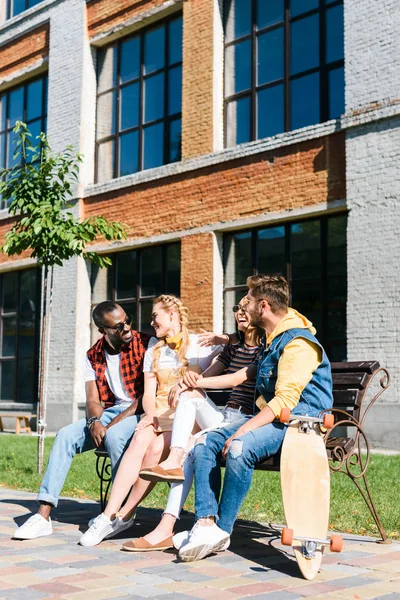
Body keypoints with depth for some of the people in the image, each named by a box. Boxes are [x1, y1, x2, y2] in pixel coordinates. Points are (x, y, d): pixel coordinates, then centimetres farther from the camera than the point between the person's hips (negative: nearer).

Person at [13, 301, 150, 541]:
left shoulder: (144, 344, -7)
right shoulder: (94, 356, 9)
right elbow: (92, 399, 3)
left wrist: (119, 420, -20)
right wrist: (95, 422, -20)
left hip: (140, 412, -5)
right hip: (109, 413, 5)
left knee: (115, 435, -36)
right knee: (66, 435, -17)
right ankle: (43, 515, -21)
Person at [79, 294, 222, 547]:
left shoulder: (200, 344, 6)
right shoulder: (154, 351, 19)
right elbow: (148, 394, 11)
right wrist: (151, 413, -8)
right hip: (158, 414, 3)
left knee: (157, 447, -31)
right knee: (140, 440, -29)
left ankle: (124, 515, -23)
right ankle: (109, 515, -34)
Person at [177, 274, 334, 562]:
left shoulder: (298, 343, -14)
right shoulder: (270, 340, 17)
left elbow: (286, 400, -23)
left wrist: (244, 430, -26)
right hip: (270, 416, 9)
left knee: (240, 448, -34)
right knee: (205, 444, -10)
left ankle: (223, 530, -21)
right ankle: (206, 523, -20)